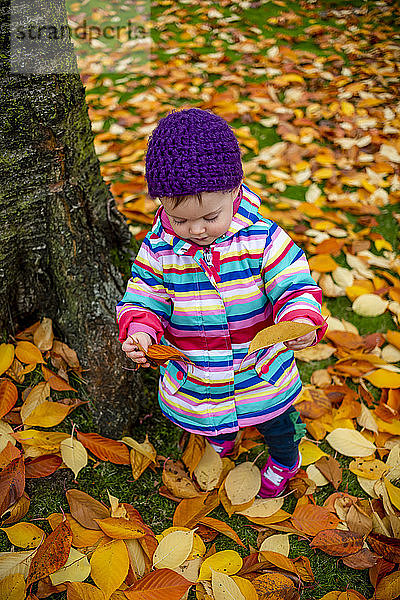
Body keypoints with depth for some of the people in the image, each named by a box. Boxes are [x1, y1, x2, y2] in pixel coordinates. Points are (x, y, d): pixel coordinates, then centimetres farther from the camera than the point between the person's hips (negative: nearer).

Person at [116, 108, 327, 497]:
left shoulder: (263, 239, -22)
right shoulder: (157, 250, -17)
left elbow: (294, 286, -19)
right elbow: (143, 301, -9)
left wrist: (302, 320, -40)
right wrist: (139, 332, -30)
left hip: (261, 373, -1)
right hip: (192, 377, 2)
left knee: (275, 423, 26)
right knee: (205, 417, 32)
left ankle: (284, 461, 63)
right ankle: (220, 439, 71)